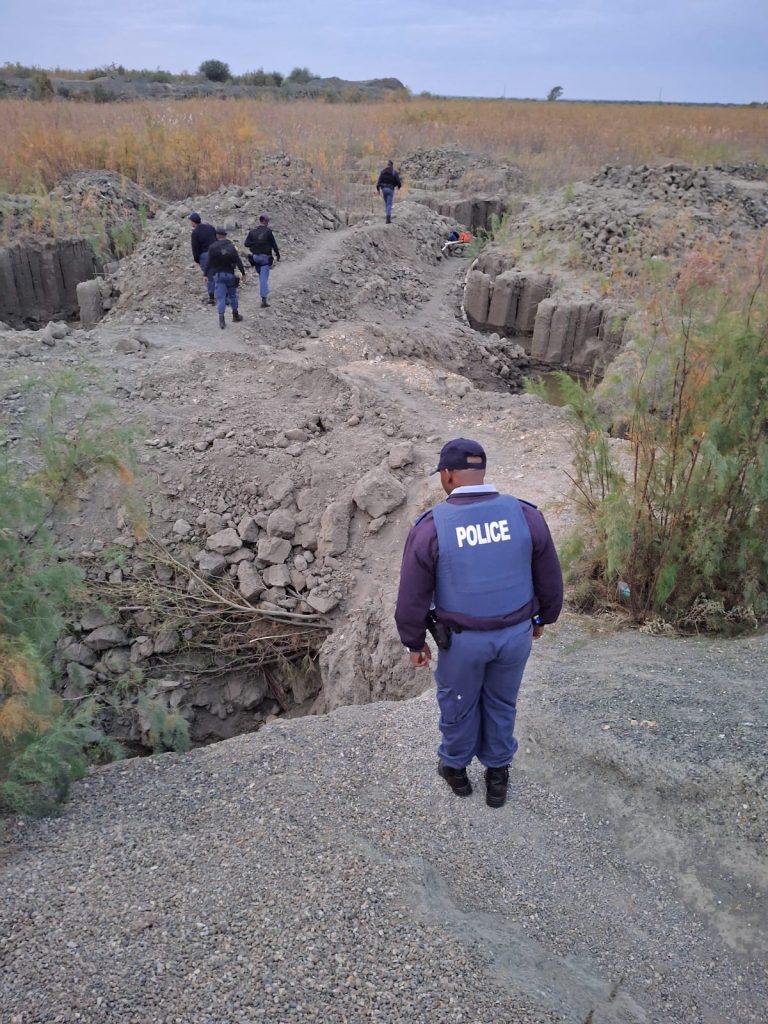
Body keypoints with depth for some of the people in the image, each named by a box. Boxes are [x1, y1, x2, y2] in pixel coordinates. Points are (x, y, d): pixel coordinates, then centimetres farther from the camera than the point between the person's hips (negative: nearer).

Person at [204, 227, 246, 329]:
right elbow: (238, 261, -5)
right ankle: (235, 316, 26)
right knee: (232, 295, 16)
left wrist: (207, 275, 1)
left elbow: (209, 262, -5)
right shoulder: (231, 247, -2)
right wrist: (243, 273, 1)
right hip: (230, 274, 1)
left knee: (220, 297, -2)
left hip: (218, 275, -1)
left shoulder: (212, 247, -5)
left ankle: (221, 319, -9)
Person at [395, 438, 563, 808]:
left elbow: (412, 597, -12)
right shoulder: (525, 514, -12)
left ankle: (455, 767, 45)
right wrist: (542, 618, 16)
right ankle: (497, 775, 41)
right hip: (515, 632, 2)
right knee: (501, 702, 24)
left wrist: (414, 642, 4)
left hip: (462, 637, -2)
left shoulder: (430, 526, -19)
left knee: (458, 703, 23)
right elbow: (550, 580, -2)